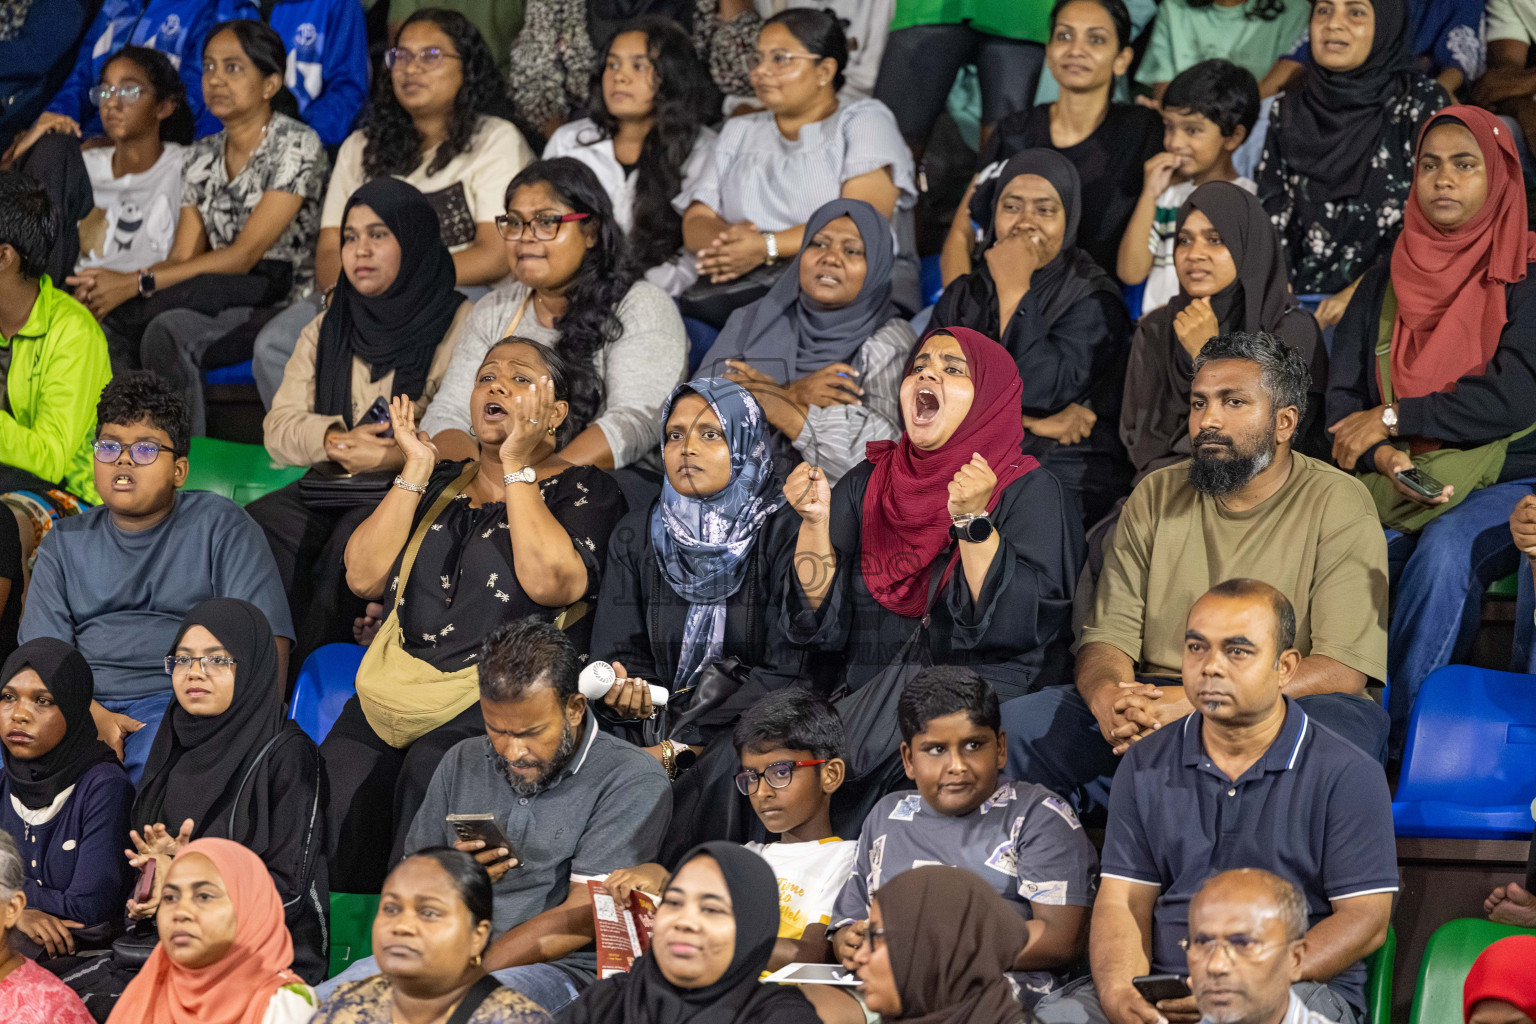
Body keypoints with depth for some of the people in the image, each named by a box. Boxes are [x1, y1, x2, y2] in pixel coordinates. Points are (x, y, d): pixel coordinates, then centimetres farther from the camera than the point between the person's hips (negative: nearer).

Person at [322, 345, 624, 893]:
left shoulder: (585, 491, 7)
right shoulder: (440, 485, 21)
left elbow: (550, 582, -13)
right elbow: (364, 577, 10)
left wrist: (517, 468, -6)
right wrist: (416, 470, 7)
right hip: (400, 684, 5)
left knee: (428, 773, -35)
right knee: (335, 780, -24)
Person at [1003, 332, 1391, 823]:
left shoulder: (1337, 504, -1)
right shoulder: (1156, 496, 13)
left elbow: (1342, 669, -12)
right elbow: (1107, 635, 8)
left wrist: (1194, 700, -23)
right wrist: (1108, 695, -19)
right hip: (1155, 706, 3)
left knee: (1347, 723, -39)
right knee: (1013, 724, -21)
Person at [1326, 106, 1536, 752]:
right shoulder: (1384, 286, 13)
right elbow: (1343, 400, 8)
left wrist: (1394, 418, -11)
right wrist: (1383, 456, -14)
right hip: (1396, 484, 4)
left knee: (1445, 548, -35)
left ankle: (1396, 737, -29)